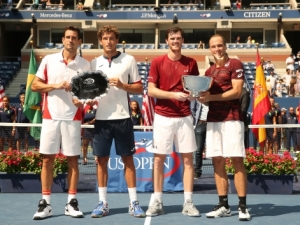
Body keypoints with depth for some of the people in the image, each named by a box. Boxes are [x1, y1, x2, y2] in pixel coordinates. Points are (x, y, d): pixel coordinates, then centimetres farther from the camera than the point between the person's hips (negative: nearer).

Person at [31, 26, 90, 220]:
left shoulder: (85, 64, 5)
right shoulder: (48, 60, 5)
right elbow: (35, 85, 4)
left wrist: (83, 100, -13)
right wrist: (55, 85, -11)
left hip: (73, 118, 0)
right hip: (51, 116, 0)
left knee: (73, 159, 2)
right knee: (47, 159, 1)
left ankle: (72, 202, 10)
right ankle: (45, 203, 8)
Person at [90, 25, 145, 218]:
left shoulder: (129, 60, 3)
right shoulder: (94, 63, 11)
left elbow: (139, 88, 1)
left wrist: (122, 85, -15)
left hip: (122, 117, -2)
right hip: (101, 118, 3)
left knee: (128, 159, 3)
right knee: (101, 160, 5)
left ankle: (134, 203, 9)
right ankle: (103, 203, 13)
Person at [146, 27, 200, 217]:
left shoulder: (191, 63, 7)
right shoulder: (157, 62, 1)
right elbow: (151, 90, -4)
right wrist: (173, 95, -16)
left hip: (184, 117, 2)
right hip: (163, 117, -1)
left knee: (188, 158, 1)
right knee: (159, 159, 2)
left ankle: (188, 203, 7)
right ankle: (157, 201, 11)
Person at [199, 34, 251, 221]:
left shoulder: (235, 64, -1)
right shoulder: (209, 71, 19)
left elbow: (237, 91, -11)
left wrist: (211, 97, -17)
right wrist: (200, 96, -3)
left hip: (232, 118, -6)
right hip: (213, 119, 6)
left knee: (237, 161, -7)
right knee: (218, 162, 5)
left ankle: (243, 206, -3)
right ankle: (224, 206, 11)